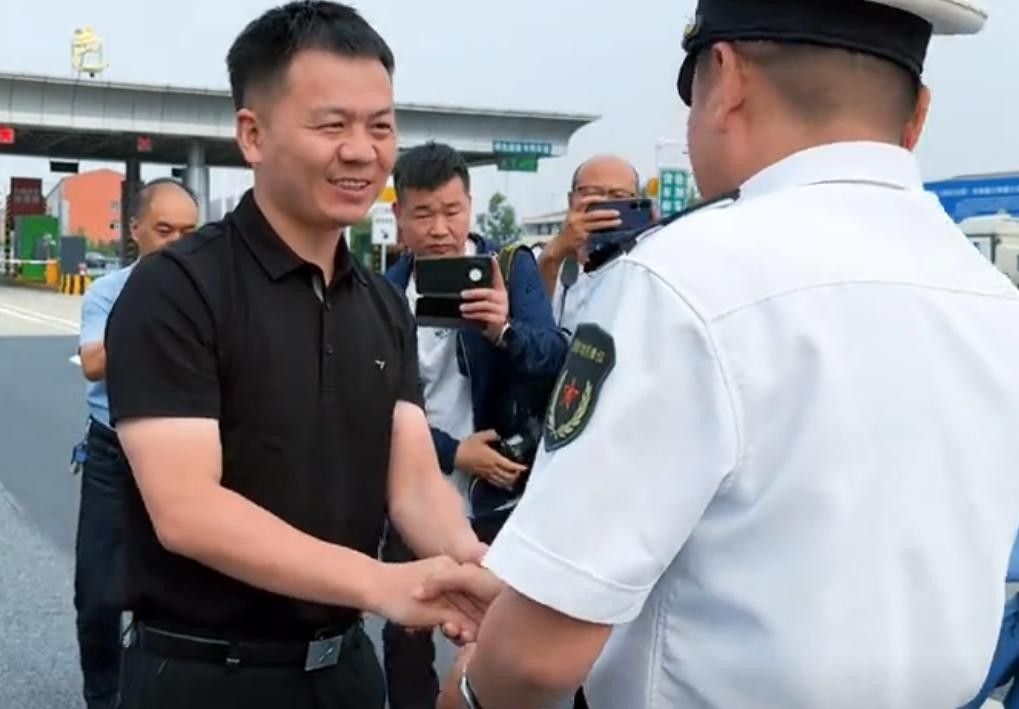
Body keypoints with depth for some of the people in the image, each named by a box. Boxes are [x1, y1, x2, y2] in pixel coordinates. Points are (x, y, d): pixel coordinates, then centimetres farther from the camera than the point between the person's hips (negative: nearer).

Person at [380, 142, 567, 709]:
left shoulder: (513, 268, -7)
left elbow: (555, 361, -18)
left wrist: (506, 330, -38)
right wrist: (454, 452, -16)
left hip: (498, 498, -1)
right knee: (406, 638, 14)